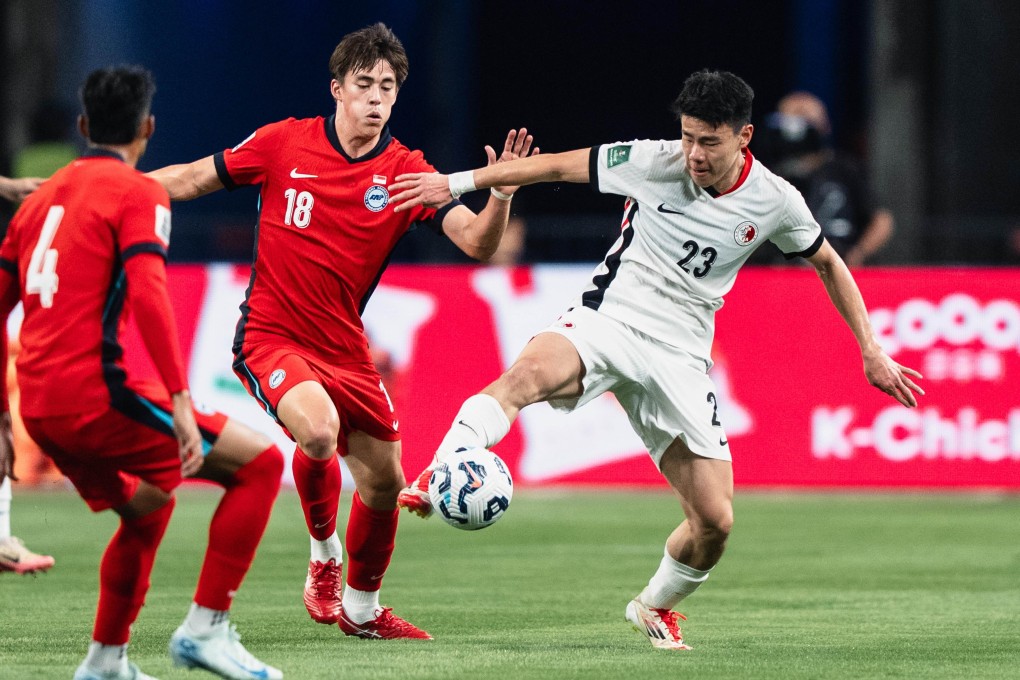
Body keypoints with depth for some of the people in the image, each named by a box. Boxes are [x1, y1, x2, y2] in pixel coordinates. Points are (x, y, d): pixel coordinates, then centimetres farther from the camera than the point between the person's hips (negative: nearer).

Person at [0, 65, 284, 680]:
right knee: (260, 462, -2)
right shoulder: (137, 193, -3)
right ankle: (206, 627, -7)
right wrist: (180, 403, -22)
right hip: (95, 393, -8)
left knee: (147, 508, 30)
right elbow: (148, 296, -18)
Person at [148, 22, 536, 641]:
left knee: (384, 480, 7)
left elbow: (476, 243, -15)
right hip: (270, 337, -4)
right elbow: (194, 179, 3)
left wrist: (500, 196, -35)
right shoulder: (285, 143, -8)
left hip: (344, 349, 4)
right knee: (318, 431, -31)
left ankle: (361, 608, 32)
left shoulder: (404, 172, -6)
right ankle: (324, 555, -1)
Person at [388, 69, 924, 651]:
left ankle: (656, 606, 26)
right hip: (607, 319, -2)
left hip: (680, 357, 2)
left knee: (715, 521, -4)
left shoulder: (774, 201, -3)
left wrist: (872, 351, 13)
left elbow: (828, 263, 15)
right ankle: (432, 484, -47)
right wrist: (457, 183, -2)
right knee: (533, 370, -39)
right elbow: (558, 166, -1)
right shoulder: (655, 162, -9)